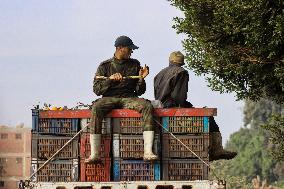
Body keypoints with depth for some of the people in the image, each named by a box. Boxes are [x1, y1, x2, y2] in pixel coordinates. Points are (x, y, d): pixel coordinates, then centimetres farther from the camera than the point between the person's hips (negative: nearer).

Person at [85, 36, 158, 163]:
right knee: (96, 107, -35)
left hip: (129, 99, 2)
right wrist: (110, 79, -13)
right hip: (109, 99, -2)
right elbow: (96, 89, 1)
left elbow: (140, 91, 13)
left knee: (147, 106, -30)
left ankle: (148, 152, -39)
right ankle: (94, 154, -39)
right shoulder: (105, 66, 10)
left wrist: (141, 79, -6)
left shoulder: (134, 65, 15)